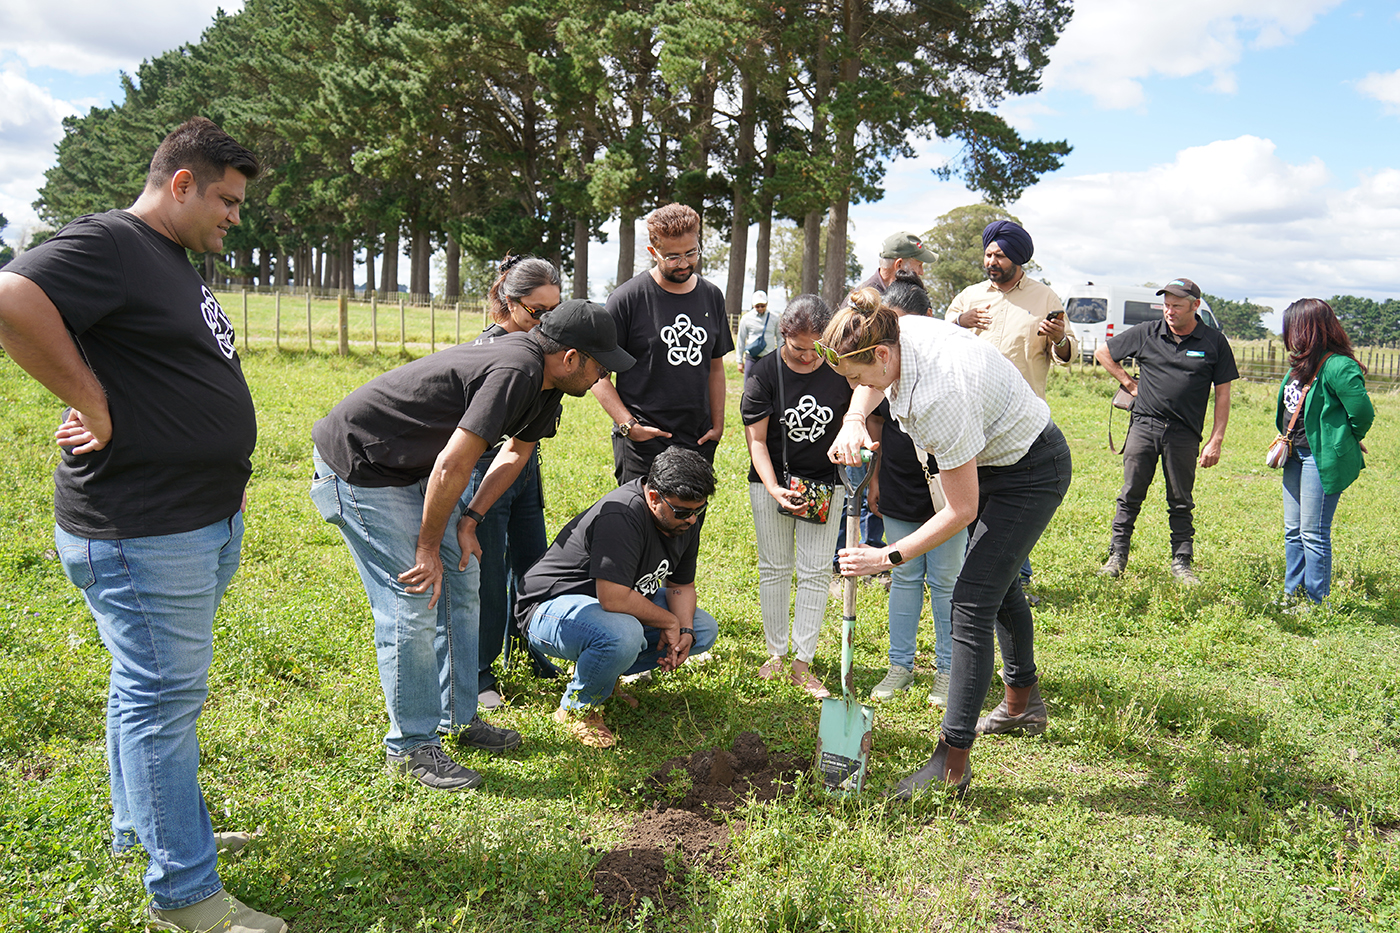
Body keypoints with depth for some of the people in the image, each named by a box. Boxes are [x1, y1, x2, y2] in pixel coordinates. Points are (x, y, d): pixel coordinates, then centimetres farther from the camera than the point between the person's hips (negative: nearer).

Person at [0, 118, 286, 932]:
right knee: (163, 697, -1)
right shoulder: (109, 243, -15)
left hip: (205, 521, 10)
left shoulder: (175, 263, 17)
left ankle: (140, 825, 40)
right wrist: (97, 410, -24)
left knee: (155, 686, 22)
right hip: (141, 530, -10)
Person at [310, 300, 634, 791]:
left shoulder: (542, 380, 1)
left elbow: (517, 451, 14)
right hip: (357, 466, -10)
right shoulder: (514, 371, -30)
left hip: (413, 464, 10)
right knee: (413, 604, -9)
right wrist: (429, 548, -16)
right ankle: (410, 745, 6)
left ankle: (459, 718, 23)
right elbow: (451, 468, -29)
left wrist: (468, 519, 4)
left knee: (461, 580, 11)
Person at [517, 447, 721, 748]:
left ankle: (600, 673, 10)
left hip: (619, 602, 9)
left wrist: (685, 632, -11)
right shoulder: (622, 516, -32)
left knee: (704, 629, 1)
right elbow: (614, 598, -38)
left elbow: (681, 584, 8)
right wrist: (669, 622, -22)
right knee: (623, 635, -39)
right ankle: (577, 708, -9)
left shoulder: (686, 517, -4)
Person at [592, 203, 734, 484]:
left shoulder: (712, 297, 10)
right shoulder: (627, 298, -7)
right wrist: (628, 425, -13)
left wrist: (717, 425, 10)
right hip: (642, 444, -5)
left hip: (699, 441, 5)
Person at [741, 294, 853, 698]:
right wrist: (774, 488, -23)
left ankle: (803, 663, 10)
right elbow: (756, 439, -11)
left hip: (825, 483, 1)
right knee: (774, 568, 7)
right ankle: (776, 653, 22)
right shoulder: (765, 373, -12)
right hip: (772, 482, -1)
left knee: (814, 573, 1)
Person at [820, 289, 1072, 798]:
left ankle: (952, 761, -6)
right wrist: (852, 422, -12)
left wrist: (889, 556, -25)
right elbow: (870, 386, 9)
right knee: (998, 582, 23)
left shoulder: (939, 396, -39)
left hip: (1032, 473, -10)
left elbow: (961, 510, -31)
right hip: (993, 457, 10)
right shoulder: (901, 332, -16)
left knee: (972, 602, -13)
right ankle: (1022, 703, 45)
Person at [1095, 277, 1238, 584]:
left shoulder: (1214, 343, 2)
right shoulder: (1146, 333, 3)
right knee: (1131, 495, 4)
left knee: (1181, 502, 7)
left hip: (1184, 434, -1)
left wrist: (1216, 441, -3)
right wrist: (1129, 383, 7)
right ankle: (1117, 554, 13)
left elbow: (1222, 394, 3)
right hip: (1144, 424, 1)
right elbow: (1102, 352, 16)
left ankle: (1182, 562, 15)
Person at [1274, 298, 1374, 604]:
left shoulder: (1338, 366, -19)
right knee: (1293, 531, 15)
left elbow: (1362, 412, -19)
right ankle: (1291, 595, 27)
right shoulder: (1302, 364, 9)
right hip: (1296, 454, 9)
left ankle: (1317, 603, 11)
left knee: (1313, 534, -1)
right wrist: (1286, 443, 13)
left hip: (1323, 458, -9)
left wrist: (1346, 442, -3)